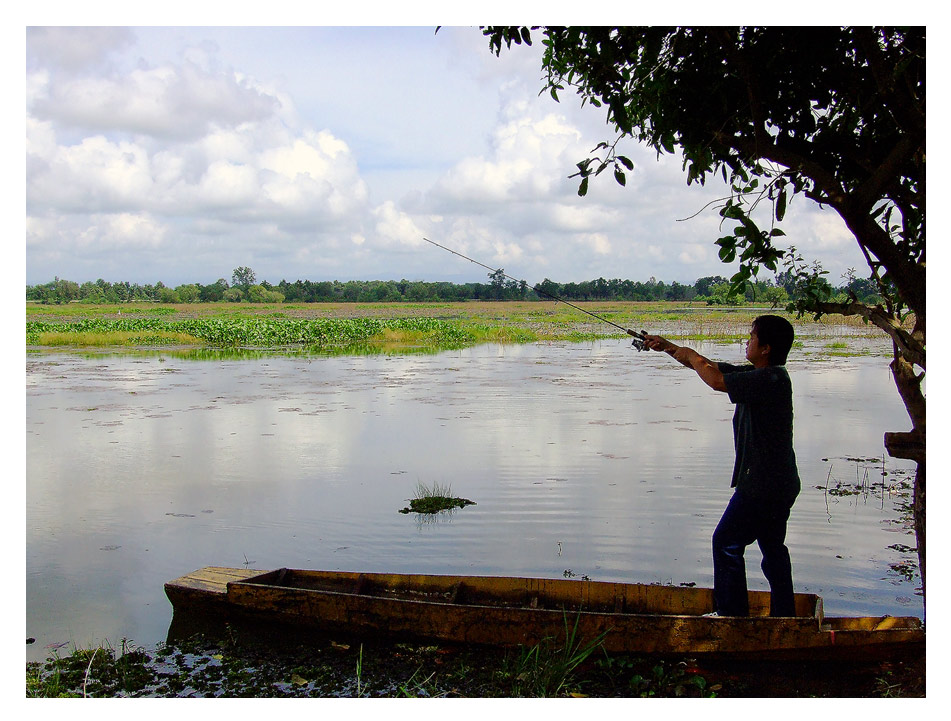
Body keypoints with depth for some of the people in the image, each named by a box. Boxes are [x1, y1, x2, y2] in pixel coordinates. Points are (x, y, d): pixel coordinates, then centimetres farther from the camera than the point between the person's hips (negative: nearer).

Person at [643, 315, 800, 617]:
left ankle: (732, 613, 7)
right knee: (773, 547, 16)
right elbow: (713, 367, 16)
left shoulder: (771, 379, -21)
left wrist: (691, 356, -8)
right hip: (780, 483, 10)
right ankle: (784, 616, 23)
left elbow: (715, 380, -27)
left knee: (727, 542, 0)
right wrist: (669, 348, 15)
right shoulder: (759, 375, 9)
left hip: (762, 484, -10)